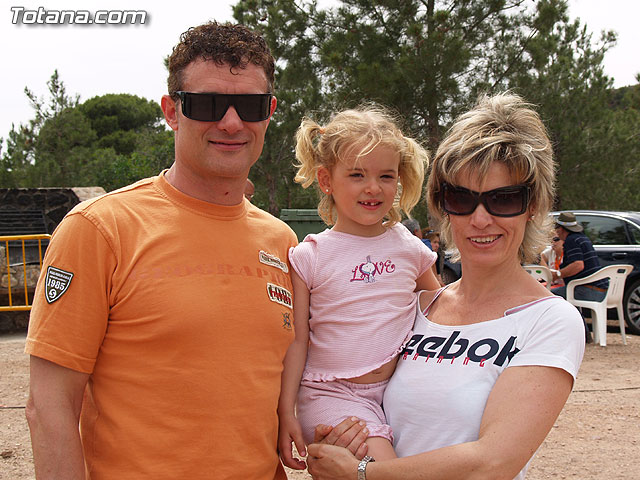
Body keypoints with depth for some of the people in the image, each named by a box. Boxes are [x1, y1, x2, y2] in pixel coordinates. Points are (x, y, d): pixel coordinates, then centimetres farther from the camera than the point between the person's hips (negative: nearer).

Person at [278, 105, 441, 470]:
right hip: (331, 395, -4)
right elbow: (296, 341, 0)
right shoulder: (309, 257, -3)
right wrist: (286, 414, -4)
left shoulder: (410, 248, 6)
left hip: (399, 391, 4)